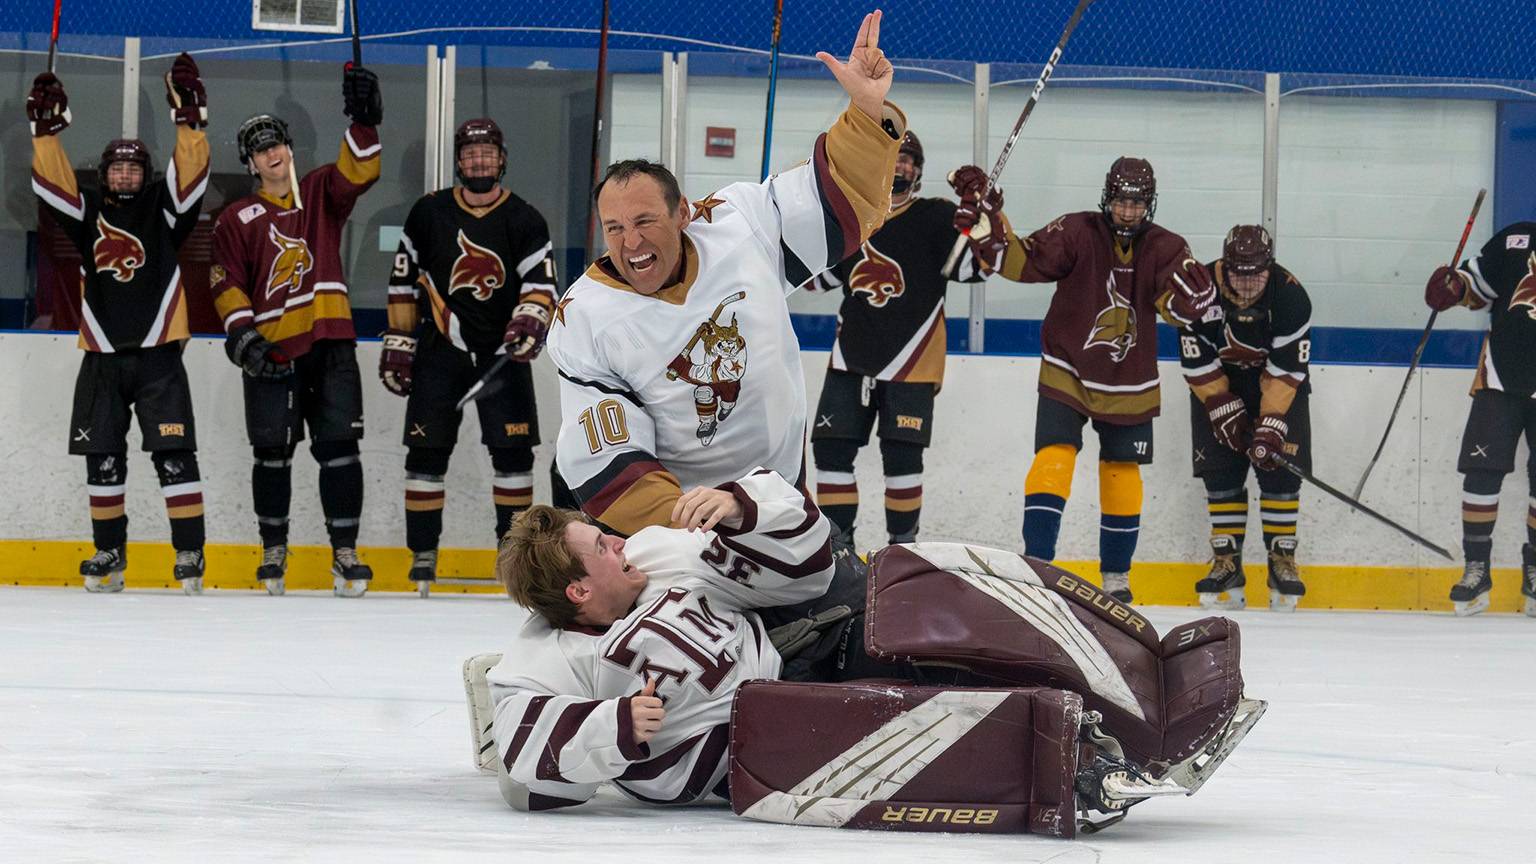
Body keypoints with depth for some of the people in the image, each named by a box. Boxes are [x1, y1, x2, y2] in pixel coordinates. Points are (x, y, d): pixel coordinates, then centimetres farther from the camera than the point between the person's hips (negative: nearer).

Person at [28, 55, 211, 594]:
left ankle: (190, 554, -7)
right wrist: (46, 128, -16)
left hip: (159, 356, -3)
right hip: (102, 359, 3)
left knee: (174, 454, -9)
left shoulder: (163, 209, 4)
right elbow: (51, 185, -4)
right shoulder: (87, 213, 10)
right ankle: (109, 554, 17)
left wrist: (189, 117, -24)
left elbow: (190, 175, -11)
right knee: (103, 460, 7)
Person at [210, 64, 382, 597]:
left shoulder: (322, 193, 11)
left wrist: (363, 121, -23)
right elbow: (227, 283, 1)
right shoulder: (236, 221, 7)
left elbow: (357, 172, -8)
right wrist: (242, 332, -13)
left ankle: (344, 551, -1)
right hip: (272, 351, 0)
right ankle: (274, 548, 16)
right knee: (272, 453, 2)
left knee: (339, 448, -5)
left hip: (330, 343, 0)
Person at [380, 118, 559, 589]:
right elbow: (404, 281, 6)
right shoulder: (429, 213, 1)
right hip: (441, 350, 0)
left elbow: (541, 283, -8)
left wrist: (529, 321, -28)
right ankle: (423, 552, 4)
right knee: (427, 451, -2)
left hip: (502, 352, 0)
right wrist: (398, 342, 3)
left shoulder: (524, 220, -1)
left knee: (513, 450, -4)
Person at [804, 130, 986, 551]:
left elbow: (975, 264, -16)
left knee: (901, 455, -6)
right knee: (831, 448, 1)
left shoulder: (935, 217, -3)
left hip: (910, 362, -4)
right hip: (851, 357, 5)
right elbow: (822, 276, 22)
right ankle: (838, 542, 12)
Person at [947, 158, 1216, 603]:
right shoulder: (1077, 233, -11)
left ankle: (1116, 573, 24)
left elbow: (1182, 307, -16)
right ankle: (1036, 561, -13)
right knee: (1054, 458, -16)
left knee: (1122, 473, 9)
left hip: (1129, 386, 2)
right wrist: (985, 222, -31)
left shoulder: (1164, 248, -6)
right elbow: (1021, 262, -17)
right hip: (1067, 373, -2)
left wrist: (1191, 287, -39)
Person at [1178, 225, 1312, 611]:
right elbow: (1196, 362, -16)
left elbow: (1286, 370, -23)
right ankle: (1226, 563, 2)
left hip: (1278, 387, -1)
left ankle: (1283, 561, -1)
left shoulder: (1290, 297, -25)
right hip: (1218, 385, 1)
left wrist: (1270, 427, -27)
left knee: (1280, 472, -9)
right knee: (1221, 474, -4)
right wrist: (1226, 412, -17)